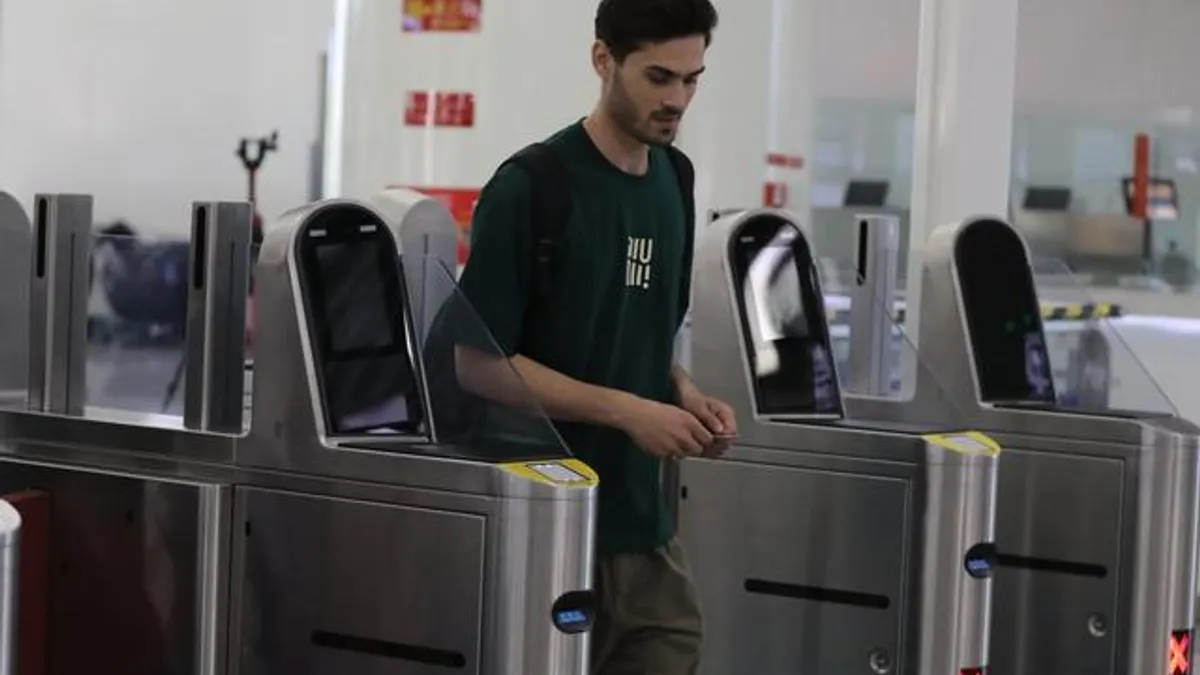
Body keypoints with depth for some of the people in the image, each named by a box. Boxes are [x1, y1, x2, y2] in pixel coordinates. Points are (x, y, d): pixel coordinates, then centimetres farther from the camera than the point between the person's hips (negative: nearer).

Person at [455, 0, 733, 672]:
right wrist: (626, 410, -19)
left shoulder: (672, 181, 9)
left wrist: (686, 394, 0)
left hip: (643, 525, 7)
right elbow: (479, 359, -14)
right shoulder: (531, 187, -13)